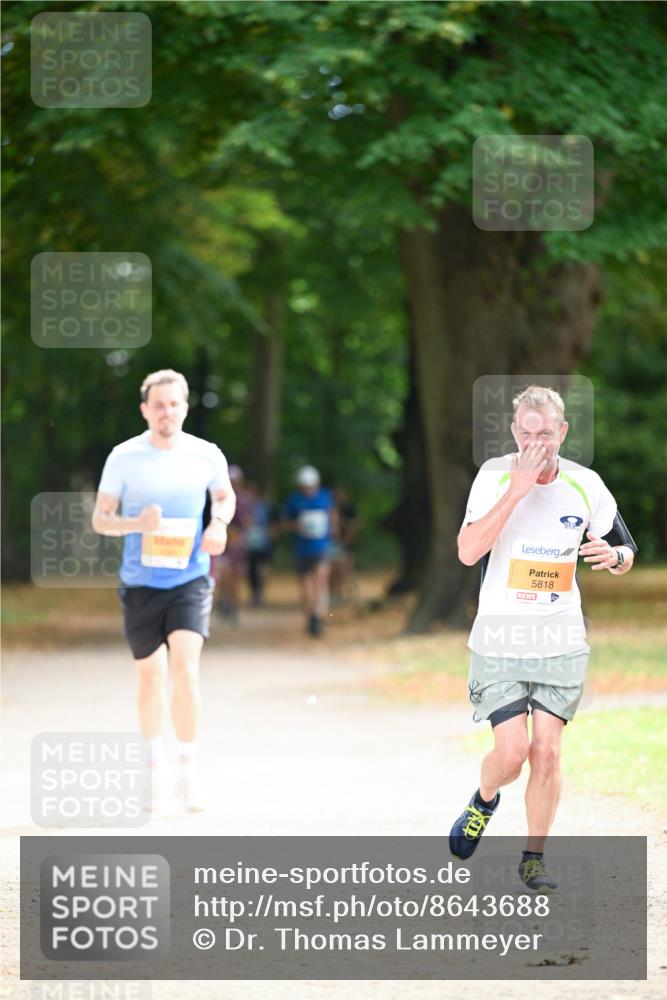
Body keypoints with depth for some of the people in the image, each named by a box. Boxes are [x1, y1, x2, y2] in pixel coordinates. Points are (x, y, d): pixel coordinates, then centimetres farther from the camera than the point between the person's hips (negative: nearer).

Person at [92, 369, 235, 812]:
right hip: (141, 582, 0)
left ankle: (188, 766, -8)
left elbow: (225, 496, 19)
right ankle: (156, 763, 29)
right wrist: (135, 523, -20)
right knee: (151, 676, 8)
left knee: (186, 668, -17)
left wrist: (220, 523, -3)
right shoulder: (124, 457, -5)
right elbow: (100, 518, 0)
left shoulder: (207, 455, -1)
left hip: (191, 580, 0)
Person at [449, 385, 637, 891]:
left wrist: (614, 556, -16)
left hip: (561, 640, 2)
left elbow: (626, 553, 10)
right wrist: (516, 490, -25)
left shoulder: (585, 484, -1)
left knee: (547, 751, -2)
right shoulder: (495, 476, -7)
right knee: (512, 752, -9)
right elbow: (468, 551, -20)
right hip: (500, 637, -2)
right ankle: (484, 801, 25)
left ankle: (534, 857, 13)